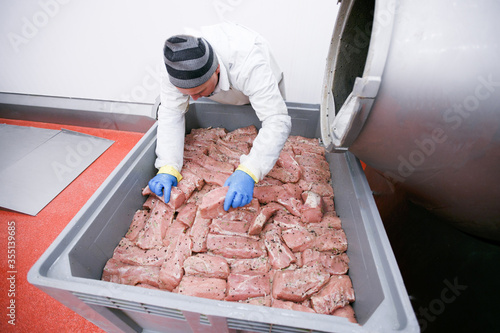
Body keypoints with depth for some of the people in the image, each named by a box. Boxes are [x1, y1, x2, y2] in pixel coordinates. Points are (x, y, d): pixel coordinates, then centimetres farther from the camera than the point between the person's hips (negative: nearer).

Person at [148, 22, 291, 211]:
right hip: (220, 102, 3)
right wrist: (168, 168, -43)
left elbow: (277, 120, -52)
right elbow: (171, 113, -30)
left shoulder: (249, 63, -48)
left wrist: (248, 172, -66)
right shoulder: (173, 64, -35)